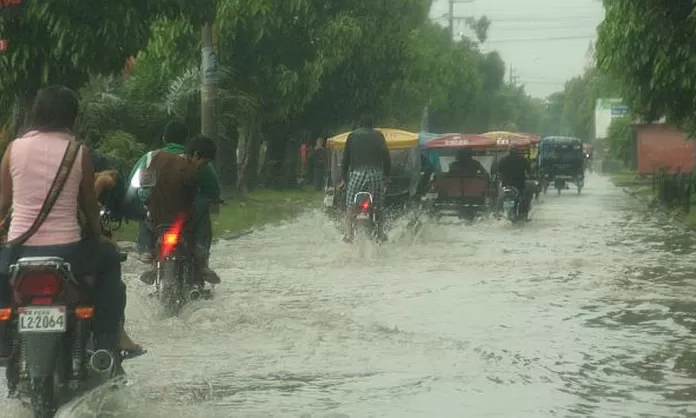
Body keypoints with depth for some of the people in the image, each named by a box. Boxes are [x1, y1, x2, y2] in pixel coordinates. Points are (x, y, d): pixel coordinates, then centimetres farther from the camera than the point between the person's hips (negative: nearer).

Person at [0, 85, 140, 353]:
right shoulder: (78, 152, -3)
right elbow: (89, 204, 7)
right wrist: (99, 235, 26)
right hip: (66, 251, -1)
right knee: (109, 258, 28)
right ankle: (108, 337, 22)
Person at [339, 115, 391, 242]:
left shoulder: (352, 135, 15)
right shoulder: (378, 135, 13)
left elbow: (346, 157, 15)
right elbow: (386, 155, 6)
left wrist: (344, 178, 19)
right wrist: (387, 174, 13)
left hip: (357, 173, -1)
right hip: (376, 173, 1)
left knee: (350, 205, -4)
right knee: (378, 206, 13)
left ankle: (348, 233, -20)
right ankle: (381, 232, 11)